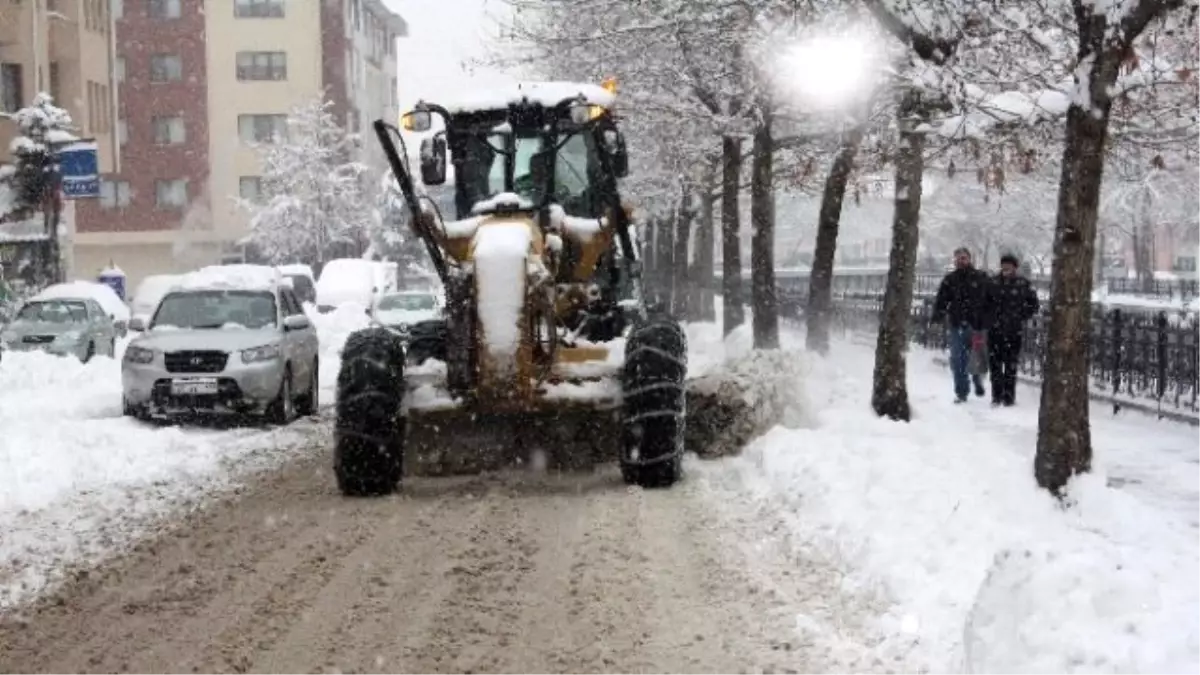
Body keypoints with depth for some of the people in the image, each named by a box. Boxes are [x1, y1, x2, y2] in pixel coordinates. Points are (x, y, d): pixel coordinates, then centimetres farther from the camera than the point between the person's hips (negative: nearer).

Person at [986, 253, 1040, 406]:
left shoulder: (1023, 284, -1)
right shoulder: (994, 282, 6)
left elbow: (1034, 305, 6)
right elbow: (985, 301, 17)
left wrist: (1021, 316, -1)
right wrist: (990, 317, 7)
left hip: (1014, 331, -3)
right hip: (995, 330, 3)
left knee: (1011, 364, 0)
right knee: (994, 363, 4)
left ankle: (1009, 396, 8)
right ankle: (997, 395, 13)